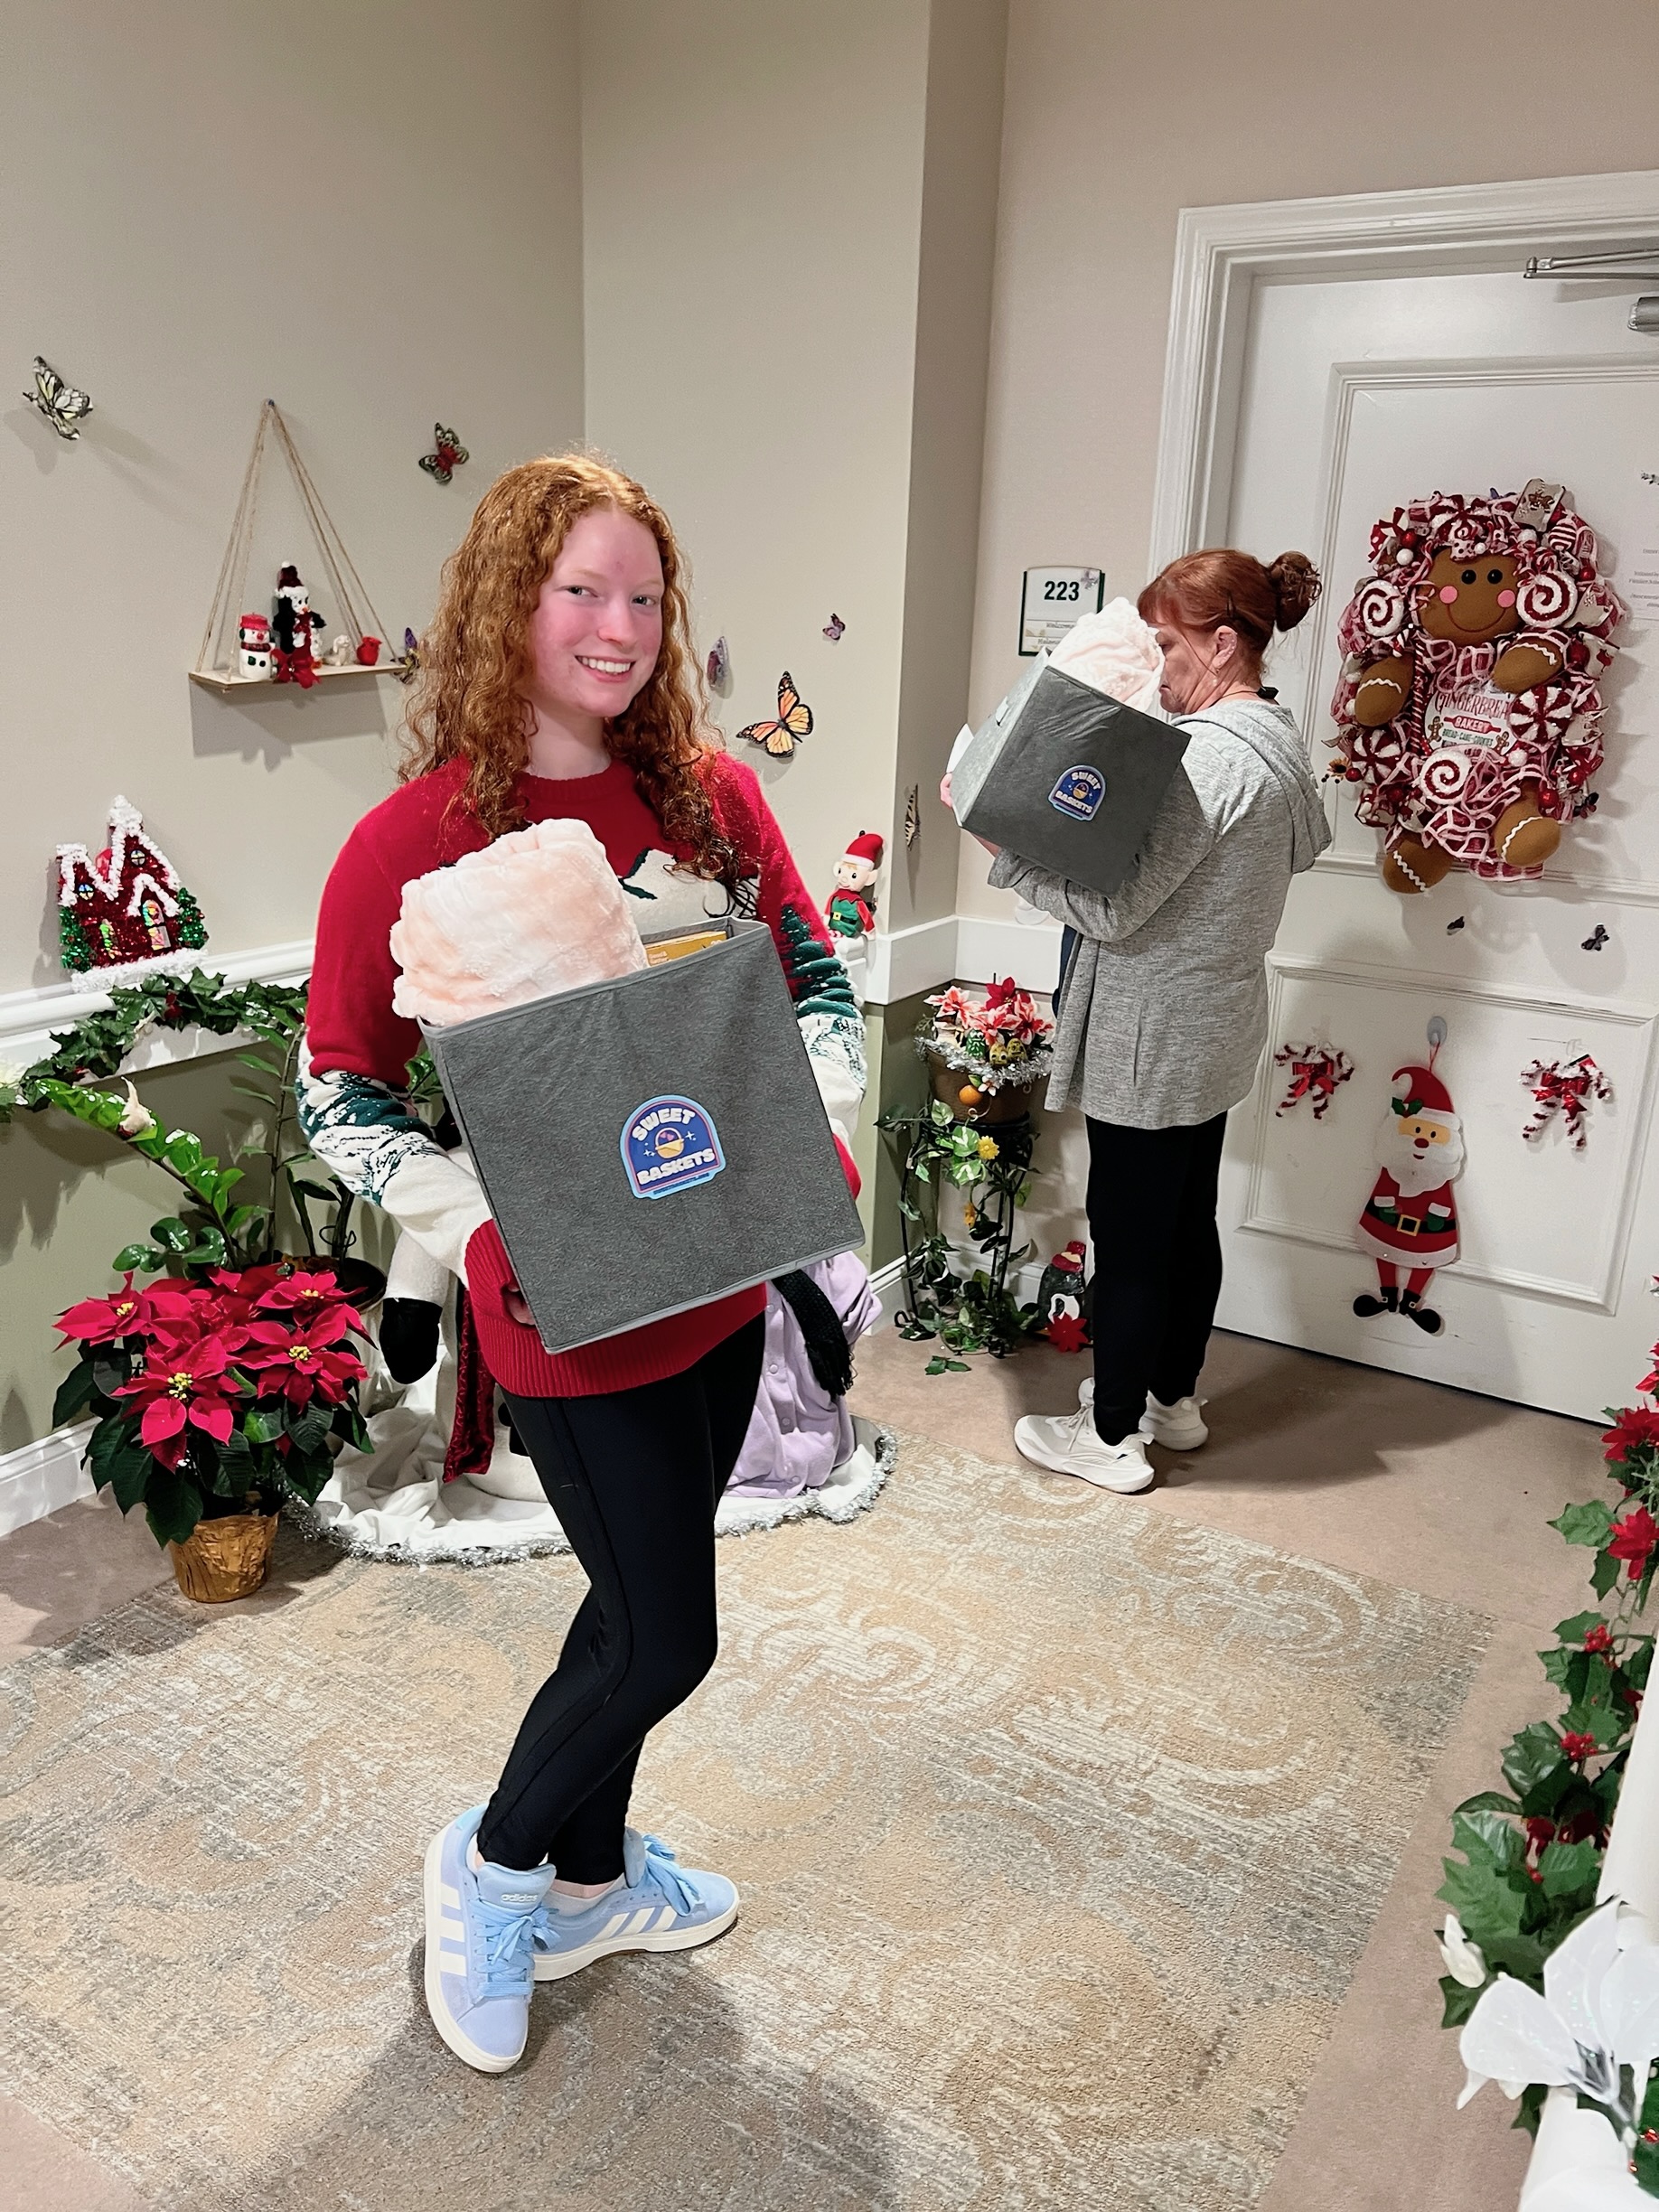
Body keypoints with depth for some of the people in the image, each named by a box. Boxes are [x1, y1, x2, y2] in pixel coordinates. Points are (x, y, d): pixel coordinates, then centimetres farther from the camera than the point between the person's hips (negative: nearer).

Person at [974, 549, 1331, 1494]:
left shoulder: (1208, 754, -24)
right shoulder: (1280, 738, 7)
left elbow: (1112, 908, -25)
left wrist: (1006, 842, -18)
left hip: (1151, 1041, -10)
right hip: (1218, 1031, 10)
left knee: (1129, 1235, 2)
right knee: (1188, 1218, 20)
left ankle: (1113, 1435, 16)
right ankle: (1175, 1396, 36)